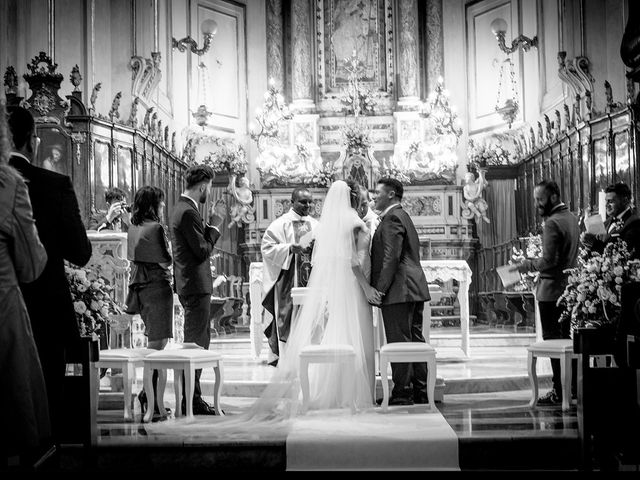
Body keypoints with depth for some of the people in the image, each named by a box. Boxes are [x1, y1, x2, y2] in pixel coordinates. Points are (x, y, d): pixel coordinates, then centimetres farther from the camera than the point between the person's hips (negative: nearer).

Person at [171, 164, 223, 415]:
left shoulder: (184, 208, 15)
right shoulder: (188, 212, -18)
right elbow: (203, 251, -20)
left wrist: (210, 227, 7)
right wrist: (214, 227, -9)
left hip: (192, 285, 11)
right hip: (196, 284, -11)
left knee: (199, 340, 15)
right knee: (196, 342, -6)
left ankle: (191, 396, 22)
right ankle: (191, 400, -1)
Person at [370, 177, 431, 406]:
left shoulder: (392, 218, -11)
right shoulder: (403, 216, 22)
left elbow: (391, 258, -19)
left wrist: (380, 289, -17)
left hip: (399, 291, -10)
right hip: (414, 290, 10)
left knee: (398, 342, -6)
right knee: (415, 341, 11)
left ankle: (402, 393, -4)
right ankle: (421, 391, 16)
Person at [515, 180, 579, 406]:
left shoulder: (553, 223, -18)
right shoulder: (571, 218, 12)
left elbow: (548, 262, -24)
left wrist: (527, 265, -8)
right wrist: (533, 262, 16)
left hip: (552, 290, -9)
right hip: (569, 289, 9)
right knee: (567, 339, 15)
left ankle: (559, 392, -1)